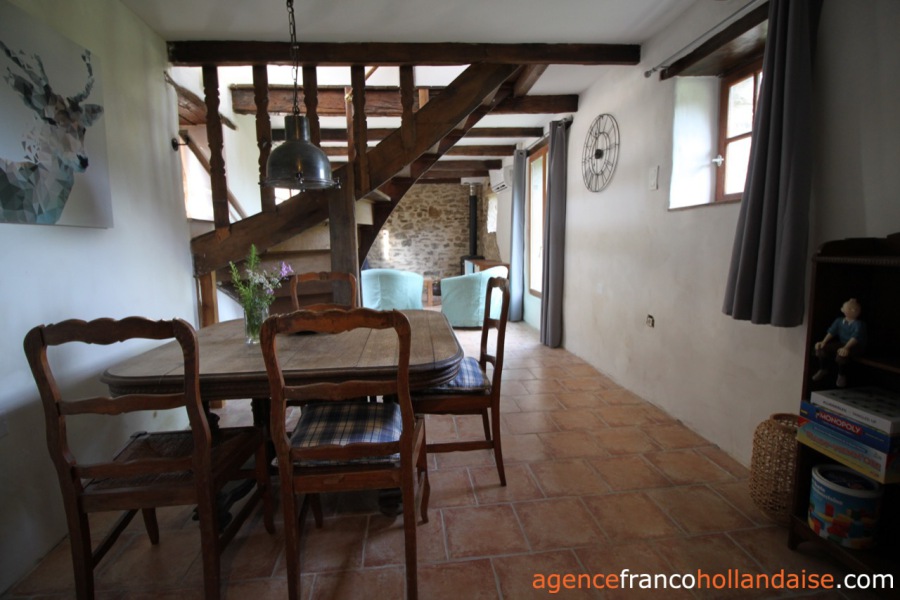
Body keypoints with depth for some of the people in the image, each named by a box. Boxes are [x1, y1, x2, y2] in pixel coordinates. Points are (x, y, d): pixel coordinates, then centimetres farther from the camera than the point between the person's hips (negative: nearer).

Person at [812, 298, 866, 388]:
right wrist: (824, 342, -14)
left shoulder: (859, 324, -18)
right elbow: (832, 331, 0)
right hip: (841, 343, 6)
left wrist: (846, 348, -45)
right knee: (821, 348, -14)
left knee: (841, 354, -36)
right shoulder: (839, 320, 3)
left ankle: (842, 375, -6)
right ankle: (823, 370, 9)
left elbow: (855, 337, -31)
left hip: (855, 346, -6)